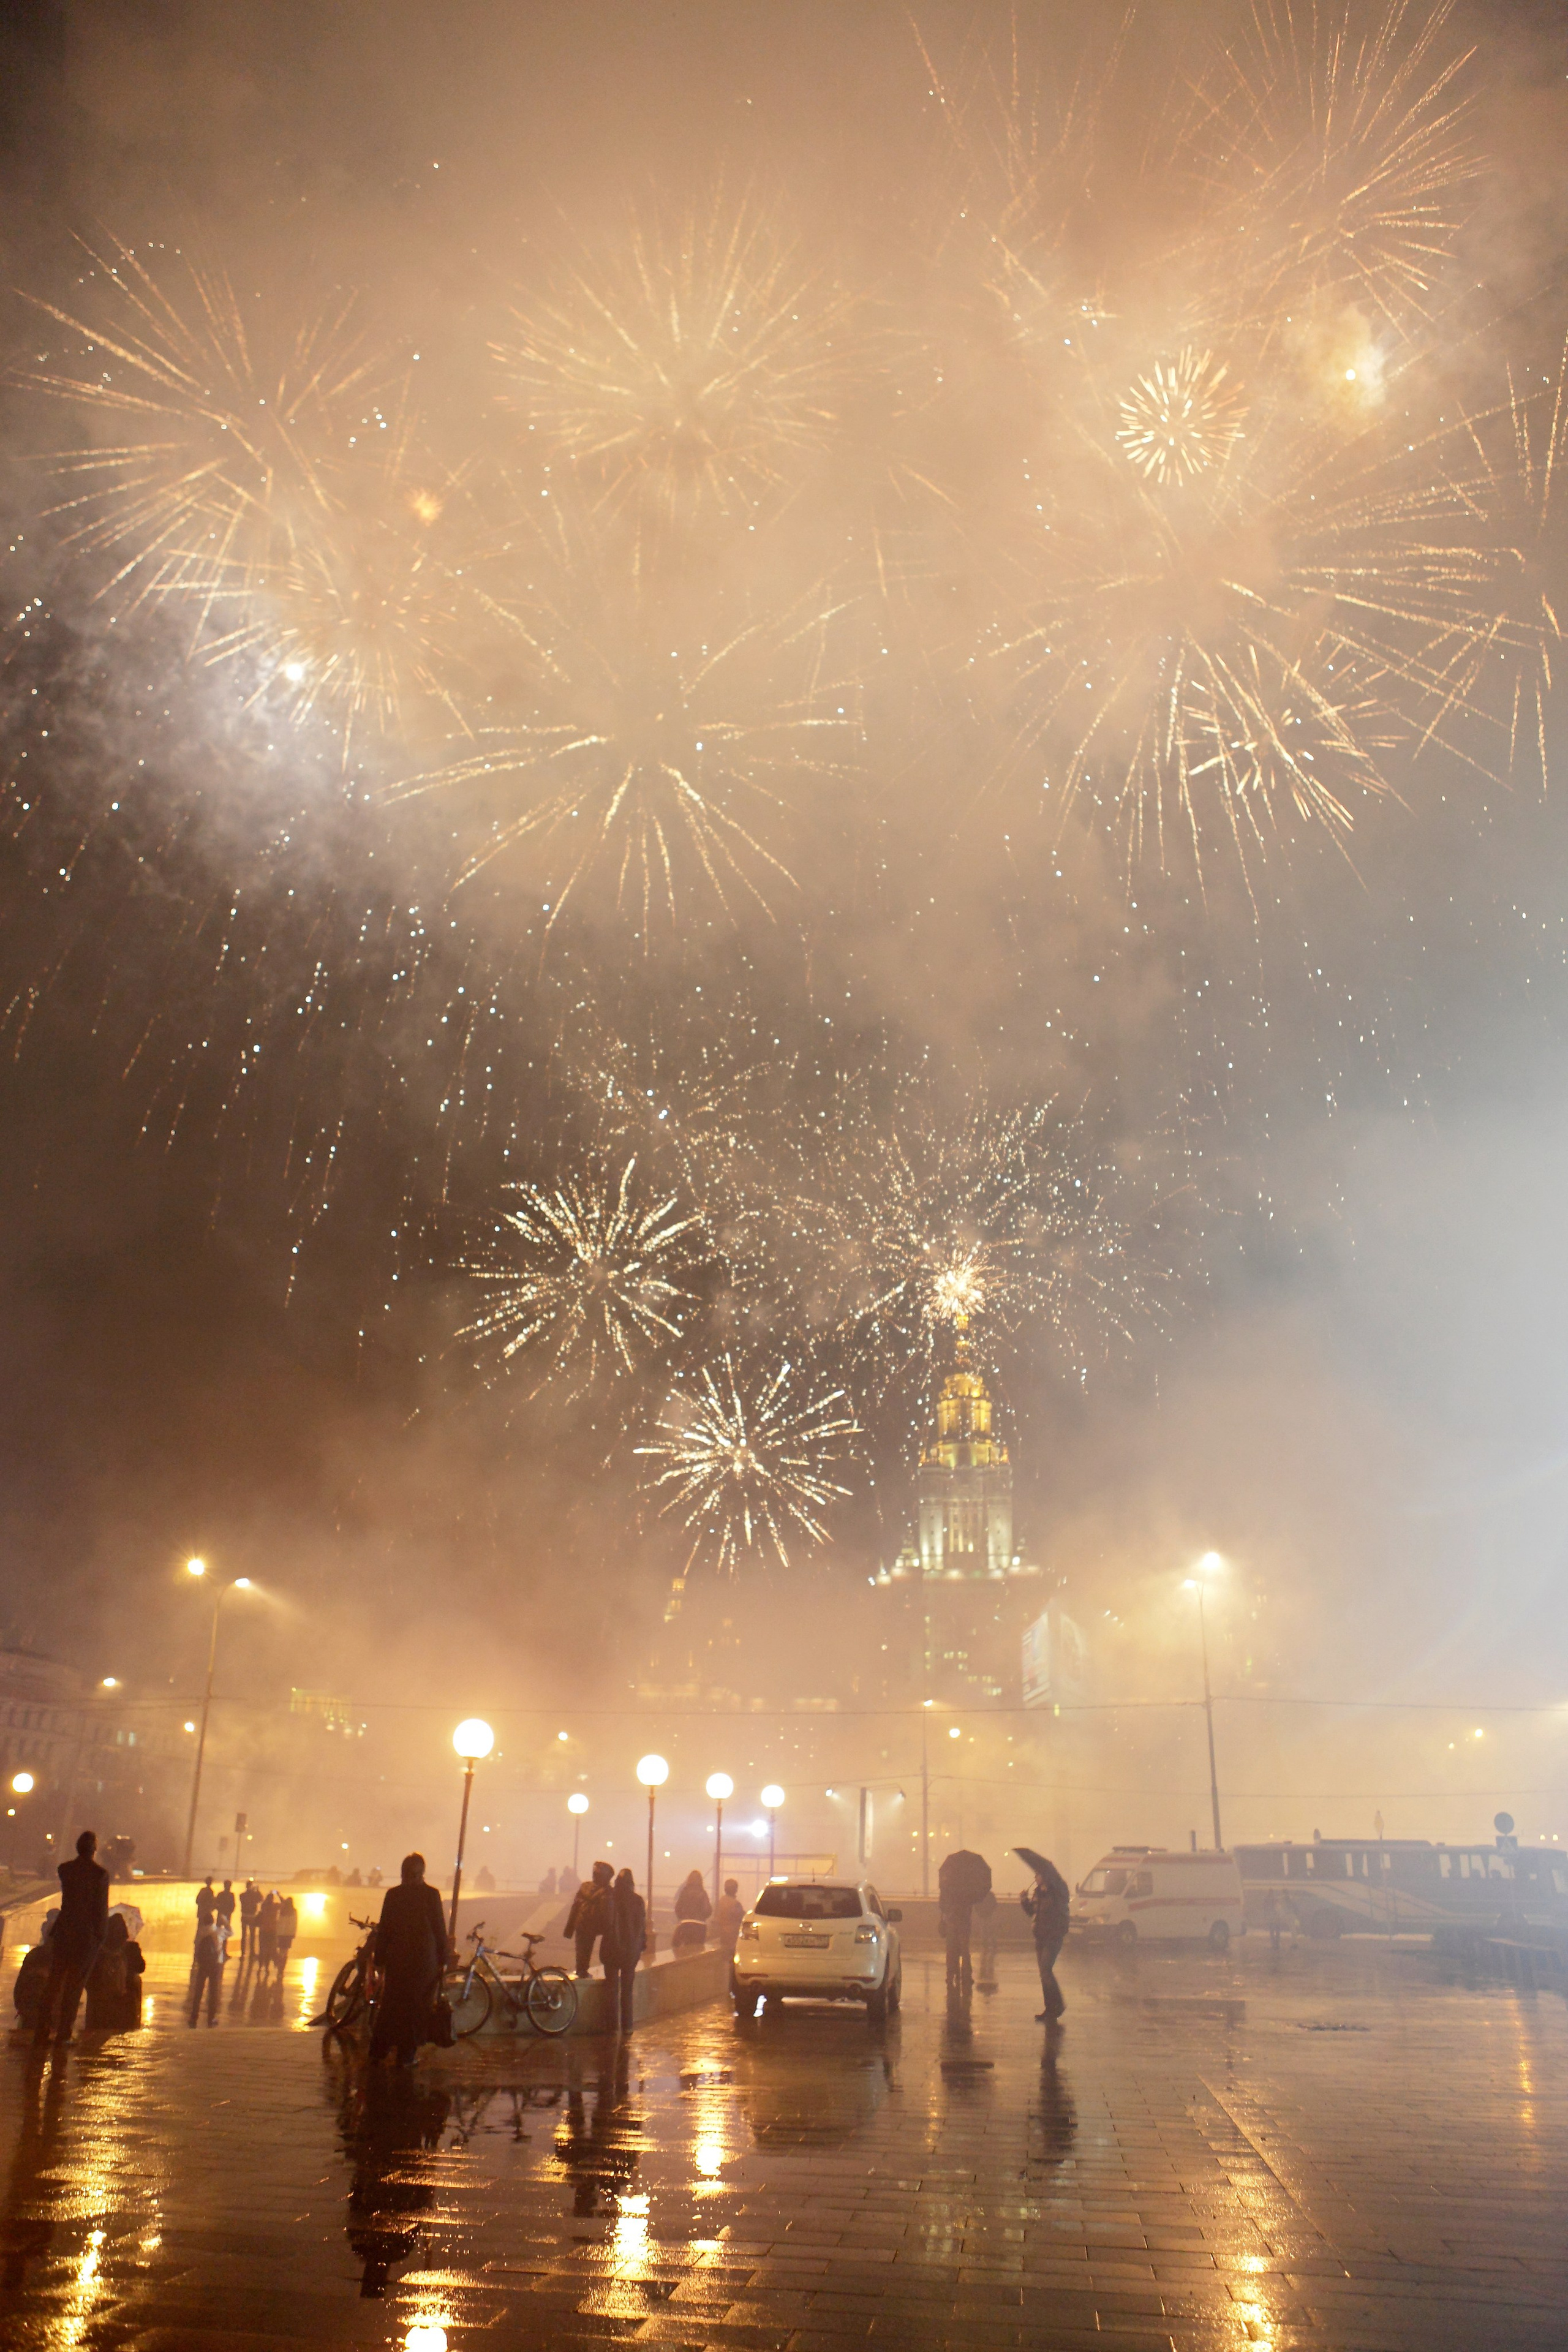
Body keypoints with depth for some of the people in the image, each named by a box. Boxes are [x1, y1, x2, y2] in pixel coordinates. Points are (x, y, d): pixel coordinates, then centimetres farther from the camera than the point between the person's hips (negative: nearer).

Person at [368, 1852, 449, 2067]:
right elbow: (440, 1929, -5)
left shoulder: (392, 1894, 0)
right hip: (424, 1958, -3)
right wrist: (443, 1960, 3)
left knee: (391, 2003, 16)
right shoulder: (431, 1894, -7)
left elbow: (384, 1929, 4)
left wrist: (380, 1960, 12)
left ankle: (378, 2051, 20)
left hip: (396, 1958, 3)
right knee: (417, 2005, 7)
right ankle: (406, 2055, 9)